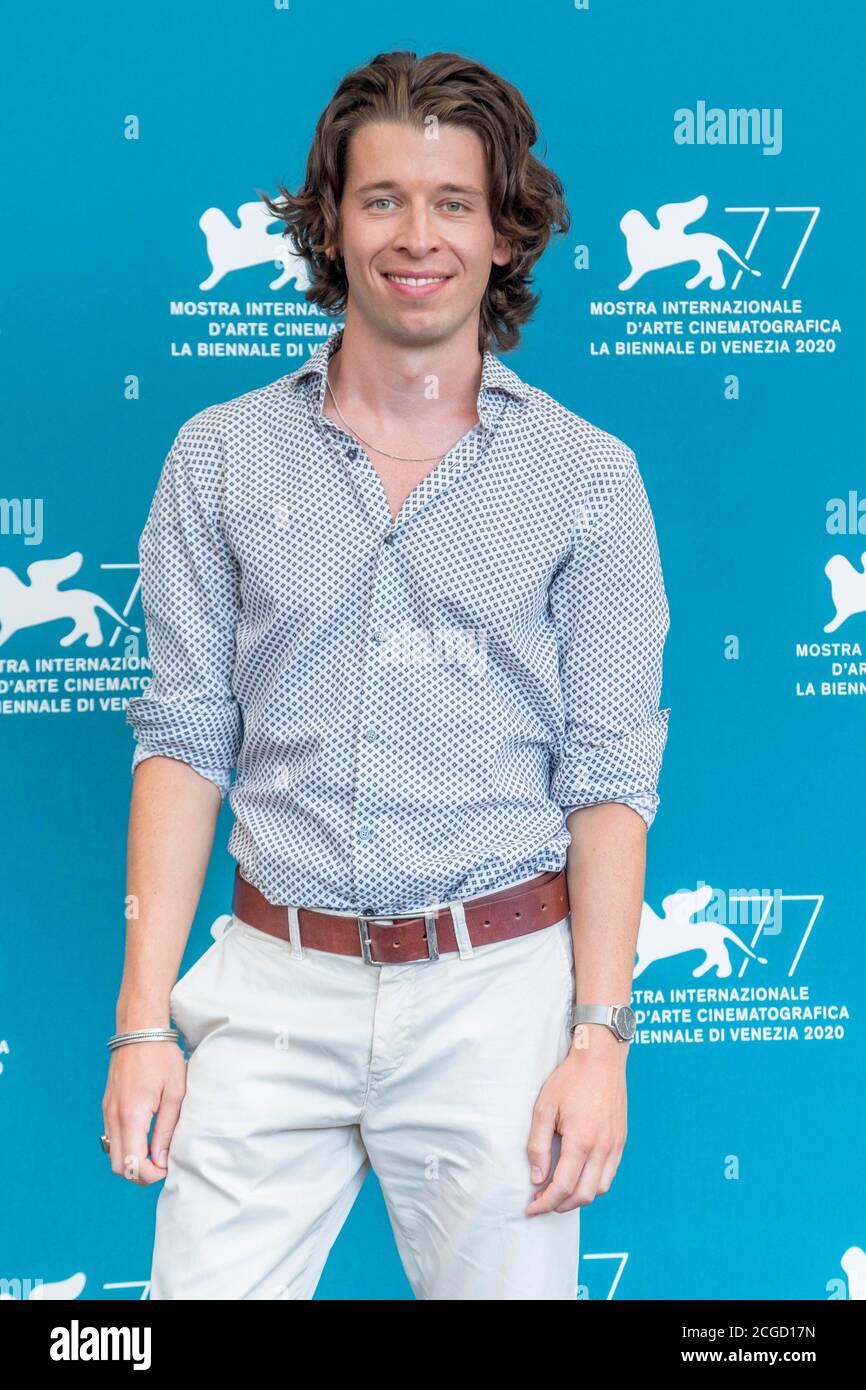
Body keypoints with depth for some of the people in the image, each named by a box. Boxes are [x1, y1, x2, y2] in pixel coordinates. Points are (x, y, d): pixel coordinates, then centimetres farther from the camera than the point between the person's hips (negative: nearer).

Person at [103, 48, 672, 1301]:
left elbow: (609, 776, 0)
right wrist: (143, 1019, -3)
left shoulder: (588, 474, 1)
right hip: (275, 988, 1)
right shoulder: (220, 456, 4)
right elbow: (185, 741, 3)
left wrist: (600, 1036, -7)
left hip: (497, 987, -1)